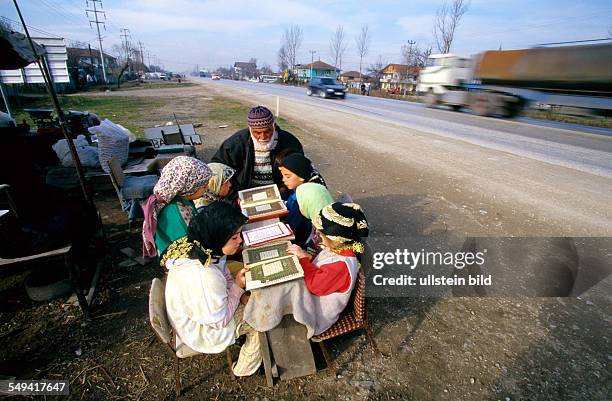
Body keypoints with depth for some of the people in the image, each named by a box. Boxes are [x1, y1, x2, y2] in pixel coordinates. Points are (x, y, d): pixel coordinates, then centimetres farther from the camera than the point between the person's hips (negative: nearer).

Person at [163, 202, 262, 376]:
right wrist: (237, 287, -20)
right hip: (202, 331, -7)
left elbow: (224, 275, 2)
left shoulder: (198, 247, -16)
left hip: (199, 308, 8)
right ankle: (245, 369, 25)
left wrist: (241, 294, -10)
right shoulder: (204, 277, -42)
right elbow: (220, 321, -26)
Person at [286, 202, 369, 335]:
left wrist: (304, 258, -26)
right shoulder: (337, 249, -7)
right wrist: (308, 257, -13)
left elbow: (315, 285, -30)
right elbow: (317, 268, 7)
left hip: (318, 312, -8)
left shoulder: (341, 266, -35)